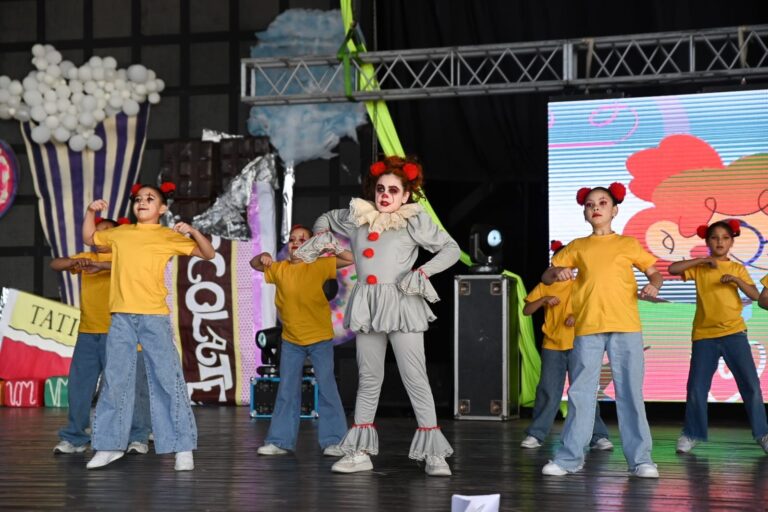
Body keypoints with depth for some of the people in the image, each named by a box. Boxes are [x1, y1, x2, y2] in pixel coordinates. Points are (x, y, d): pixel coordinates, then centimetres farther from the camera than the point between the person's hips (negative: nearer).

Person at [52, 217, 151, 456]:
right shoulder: (86, 258, 16)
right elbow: (55, 264, 8)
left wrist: (101, 266, -29)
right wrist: (73, 261, -13)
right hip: (87, 333, 5)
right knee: (79, 385, 4)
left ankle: (138, 438, 3)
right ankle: (74, 437, 12)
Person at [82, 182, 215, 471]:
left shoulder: (169, 236, 4)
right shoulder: (120, 233, 15)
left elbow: (208, 254, 3)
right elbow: (89, 238, 32)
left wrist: (193, 232, -13)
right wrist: (90, 211, 16)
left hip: (154, 316, -3)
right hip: (121, 316, 4)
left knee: (167, 379, -4)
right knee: (115, 380, 6)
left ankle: (182, 448, -2)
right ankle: (110, 445, 15)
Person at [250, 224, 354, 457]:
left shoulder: (318, 266, -5)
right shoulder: (279, 269, 5)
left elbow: (351, 259, -9)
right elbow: (254, 265, 20)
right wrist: (263, 257, -1)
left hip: (320, 338, -3)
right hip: (290, 340, 4)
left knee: (326, 388, 0)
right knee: (286, 391, 7)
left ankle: (333, 440, 3)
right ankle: (281, 440, 13)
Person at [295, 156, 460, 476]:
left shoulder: (414, 221, 0)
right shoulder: (357, 216, 11)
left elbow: (451, 249, 2)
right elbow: (326, 220, 31)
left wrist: (423, 272, -10)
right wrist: (321, 238, 11)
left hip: (401, 304, -4)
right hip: (367, 305, 4)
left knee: (415, 379, -6)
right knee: (369, 379, 10)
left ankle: (433, 453, -5)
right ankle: (360, 452, 14)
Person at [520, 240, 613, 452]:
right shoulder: (544, 287, 9)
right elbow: (526, 310, 6)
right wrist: (543, 300, -12)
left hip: (577, 345, -1)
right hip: (552, 346, 1)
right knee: (548, 391, 0)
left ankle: (598, 436, -3)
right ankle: (535, 435, 10)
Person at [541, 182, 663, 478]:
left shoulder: (628, 244, 12)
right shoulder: (577, 247, 14)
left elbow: (654, 273, 14)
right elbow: (546, 277, 14)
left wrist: (653, 285, -9)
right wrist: (557, 273, -9)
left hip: (625, 327, -1)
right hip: (587, 328, 2)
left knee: (630, 392, -3)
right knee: (580, 393, 4)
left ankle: (640, 459, 0)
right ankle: (570, 457, 9)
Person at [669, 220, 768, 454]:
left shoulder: (737, 268, 8)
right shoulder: (699, 267, 7)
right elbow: (672, 269, -6)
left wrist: (737, 280, -17)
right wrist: (701, 260, -10)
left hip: (734, 332, 0)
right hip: (704, 335, 0)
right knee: (696, 387, 0)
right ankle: (692, 434, 14)